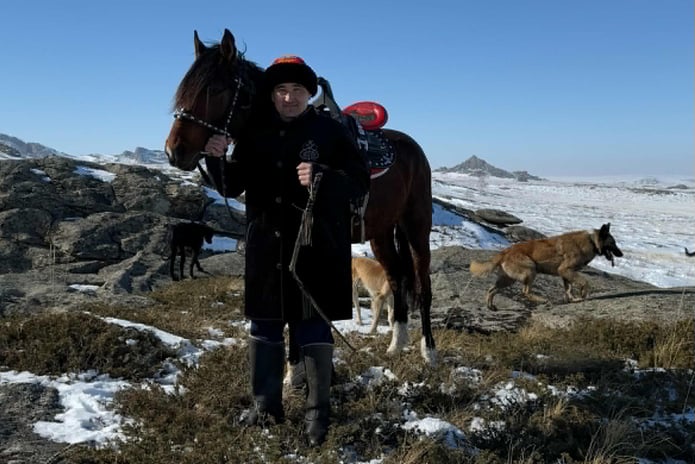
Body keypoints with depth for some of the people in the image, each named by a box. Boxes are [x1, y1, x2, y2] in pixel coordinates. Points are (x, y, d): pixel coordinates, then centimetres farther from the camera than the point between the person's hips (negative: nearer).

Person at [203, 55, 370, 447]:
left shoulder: (331, 131, -2)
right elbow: (232, 186, 7)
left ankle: (319, 412, 16)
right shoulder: (255, 135, 7)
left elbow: (360, 181, -7)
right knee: (265, 324, 12)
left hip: (316, 246, -4)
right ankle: (266, 405, 28)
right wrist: (218, 158, -13)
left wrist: (322, 180, -24)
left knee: (313, 325, 2)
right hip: (267, 245, 4)